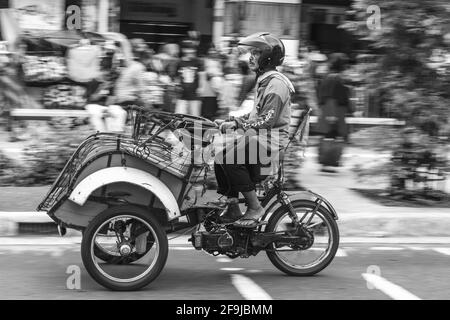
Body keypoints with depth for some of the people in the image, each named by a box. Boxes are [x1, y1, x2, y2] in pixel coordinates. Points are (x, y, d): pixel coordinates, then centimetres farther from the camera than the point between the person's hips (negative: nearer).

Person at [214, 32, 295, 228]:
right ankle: (232, 207, 3)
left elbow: (268, 119, -23)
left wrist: (237, 123, -22)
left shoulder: (277, 83, -14)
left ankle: (255, 208, -17)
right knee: (220, 159, -1)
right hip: (257, 137, 10)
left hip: (271, 140, -10)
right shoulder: (264, 81, 21)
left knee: (232, 160, -26)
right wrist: (236, 122, 12)